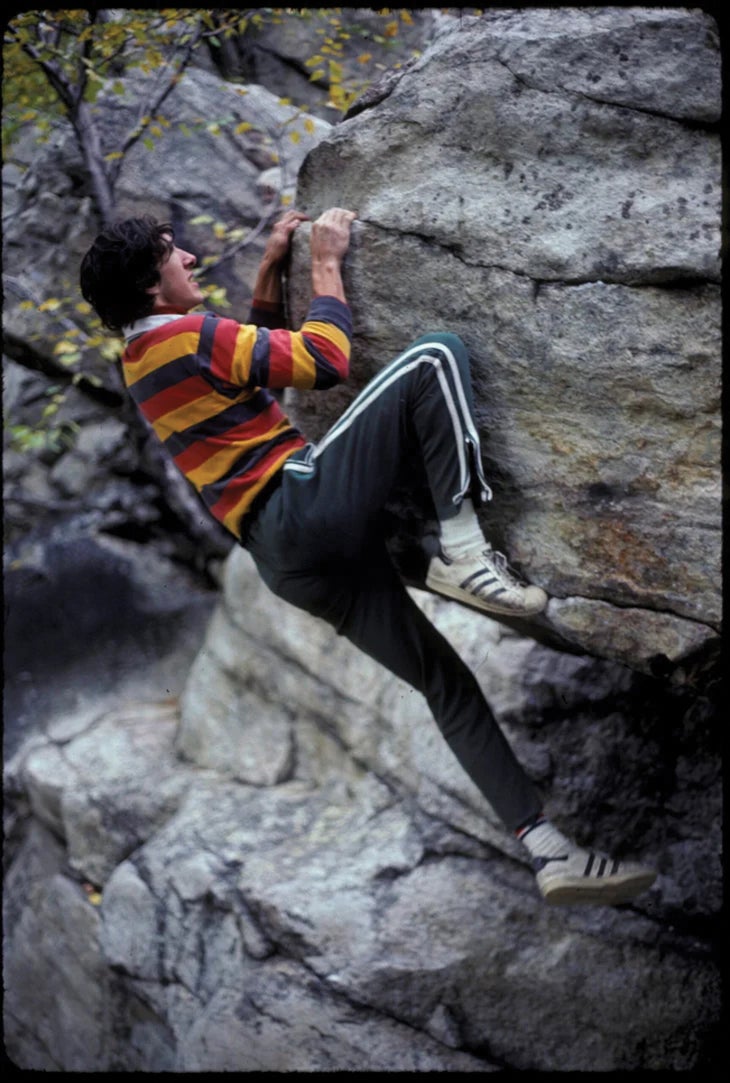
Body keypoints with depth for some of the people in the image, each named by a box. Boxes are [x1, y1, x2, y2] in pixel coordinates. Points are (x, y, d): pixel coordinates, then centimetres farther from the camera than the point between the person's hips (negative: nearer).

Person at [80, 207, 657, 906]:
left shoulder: (144, 364, 21)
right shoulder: (183, 338, -7)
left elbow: (258, 356, 36)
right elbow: (324, 361, -9)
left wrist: (270, 267, 28)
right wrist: (326, 262, 4)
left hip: (289, 560, 9)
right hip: (307, 502, -9)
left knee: (447, 684, 9)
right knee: (435, 356, -12)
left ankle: (549, 852, 8)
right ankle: (462, 552, -23)